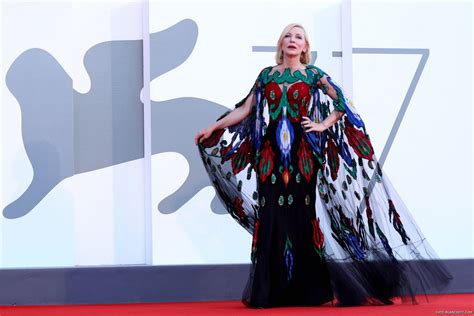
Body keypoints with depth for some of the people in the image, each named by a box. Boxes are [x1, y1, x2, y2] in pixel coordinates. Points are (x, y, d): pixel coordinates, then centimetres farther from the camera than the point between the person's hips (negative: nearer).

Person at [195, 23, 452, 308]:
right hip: (270, 156, 2)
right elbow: (246, 109, 12)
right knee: (272, 217, -1)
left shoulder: (313, 74, 7)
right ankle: (269, 290, 3)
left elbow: (341, 103, 7)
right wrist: (214, 128, 8)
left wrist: (322, 126, -5)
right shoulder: (267, 75, 13)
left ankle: (308, 290, 3)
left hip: (302, 156, -2)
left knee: (302, 216, -3)